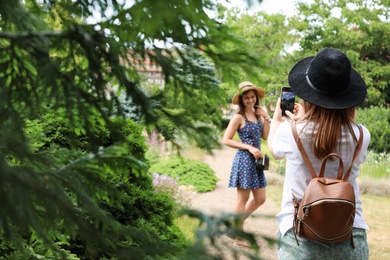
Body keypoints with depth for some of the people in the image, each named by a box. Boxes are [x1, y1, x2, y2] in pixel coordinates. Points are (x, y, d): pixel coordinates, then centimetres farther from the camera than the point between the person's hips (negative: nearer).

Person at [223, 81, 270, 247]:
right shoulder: (238, 117, -10)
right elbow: (226, 140, -13)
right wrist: (249, 148, -17)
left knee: (260, 199, 12)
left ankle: (236, 223, 27)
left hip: (256, 161, 7)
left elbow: (266, 136, 5)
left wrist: (266, 118, -1)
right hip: (244, 160, -7)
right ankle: (239, 237, 11)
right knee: (243, 199, 0)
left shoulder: (258, 114, 10)